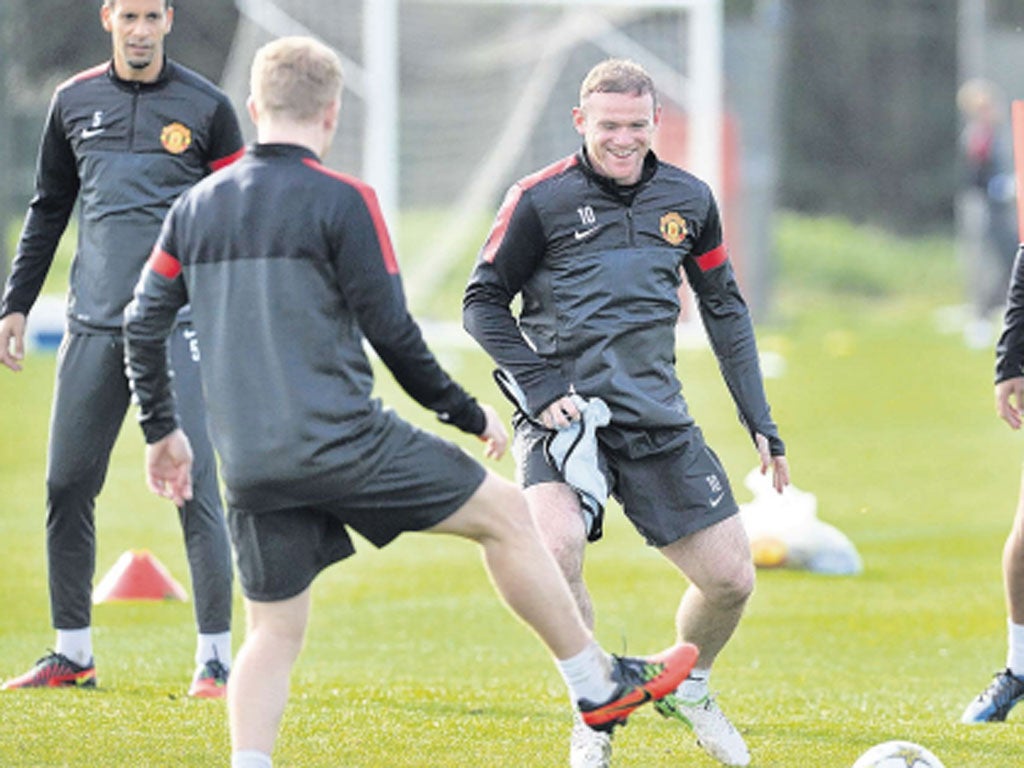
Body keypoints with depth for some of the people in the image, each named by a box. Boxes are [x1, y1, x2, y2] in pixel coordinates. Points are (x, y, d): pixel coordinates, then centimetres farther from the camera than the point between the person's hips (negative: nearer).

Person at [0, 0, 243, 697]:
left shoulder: (204, 106, 2)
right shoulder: (74, 102, 11)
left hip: (178, 320, -4)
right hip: (94, 323, 4)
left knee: (194, 485, -9)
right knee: (67, 486, 4)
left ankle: (216, 658, -4)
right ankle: (72, 654, 15)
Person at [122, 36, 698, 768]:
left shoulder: (194, 207, 9)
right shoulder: (342, 201, -7)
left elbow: (143, 326, 11)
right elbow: (391, 331, -7)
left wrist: (161, 431, 23)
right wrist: (468, 413, 5)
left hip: (248, 470, 5)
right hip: (343, 443, -5)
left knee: (274, 631, 12)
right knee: (505, 513, 10)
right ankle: (598, 685, 17)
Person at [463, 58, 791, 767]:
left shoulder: (687, 199, 9)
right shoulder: (541, 200, -4)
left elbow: (724, 308, 19)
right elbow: (483, 303, 1)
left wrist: (760, 421, 15)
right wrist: (541, 389, -12)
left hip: (657, 418, 4)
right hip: (564, 412, -4)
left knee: (731, 579, 0)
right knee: (554, 548, -31)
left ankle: (687, 686, 34)